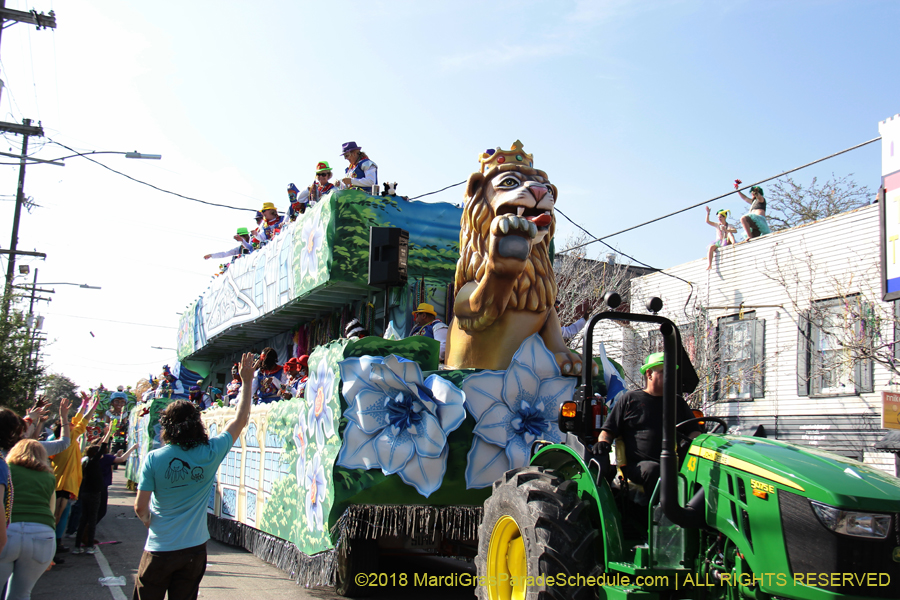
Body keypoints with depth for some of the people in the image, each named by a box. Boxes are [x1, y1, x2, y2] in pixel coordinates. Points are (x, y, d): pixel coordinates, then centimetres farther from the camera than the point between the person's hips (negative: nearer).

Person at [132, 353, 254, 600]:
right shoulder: (210, 454, -8)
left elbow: (140, 507, -9)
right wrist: (246, 381, 13)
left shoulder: (154, 459, -12)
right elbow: (240, 420, 5)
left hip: (160, 550, -2)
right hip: (194, 549, 2)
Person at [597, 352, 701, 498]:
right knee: (652, 469, -37)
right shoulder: (630, 399, 14)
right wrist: (603, 442, -10)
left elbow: (693, 431, 20)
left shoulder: (678, 402, 25)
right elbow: (609, 430, 12)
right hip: (638, 465, -3)